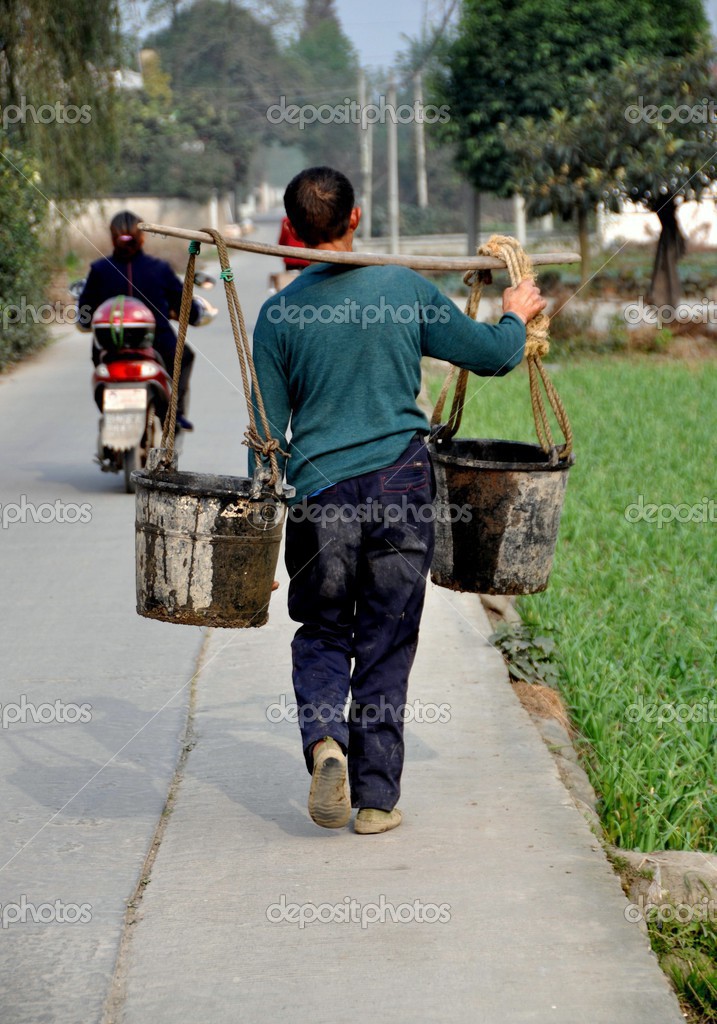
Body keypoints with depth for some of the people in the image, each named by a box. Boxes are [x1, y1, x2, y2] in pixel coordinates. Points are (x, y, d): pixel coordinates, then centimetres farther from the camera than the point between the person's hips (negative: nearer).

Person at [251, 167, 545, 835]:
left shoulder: (279, 315, -3)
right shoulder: (406, 289, -2)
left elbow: (269, 433, 0)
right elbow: (492, 355, 7)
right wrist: (517, 315, 29)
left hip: (320, 495, 0)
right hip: (402, 489, 1)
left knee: (321, 633, 16)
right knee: (386, 644, 9)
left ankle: (323, 737, -12)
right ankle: (377, 798, 11)